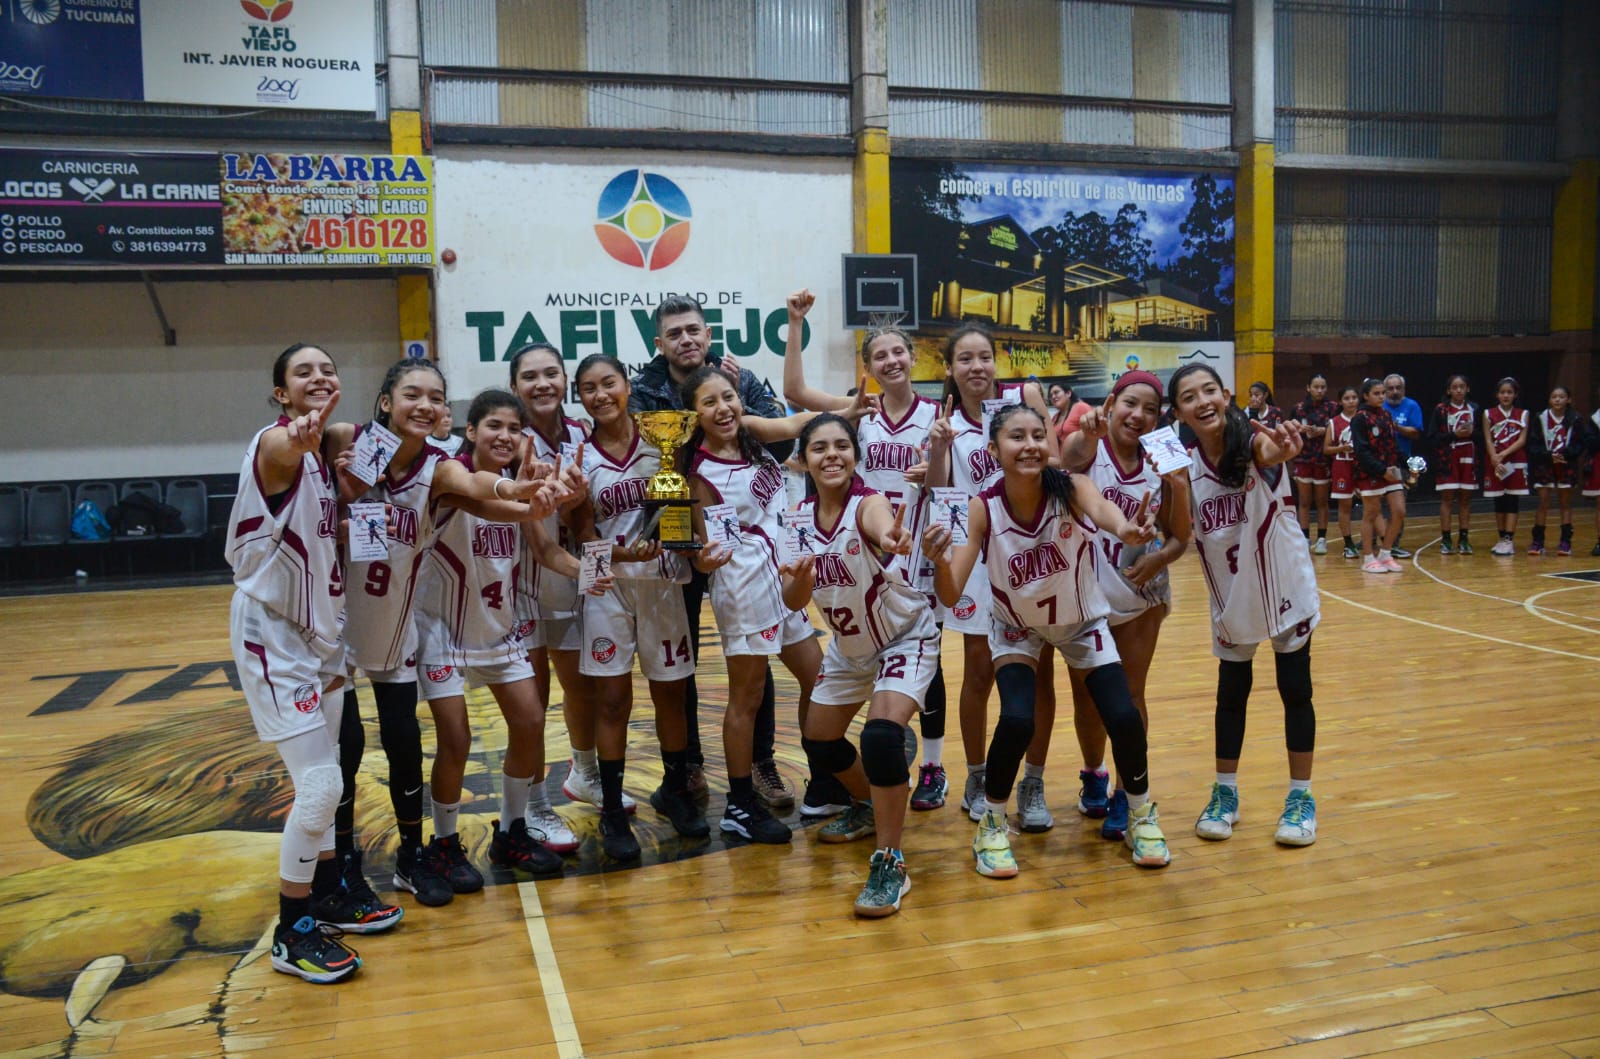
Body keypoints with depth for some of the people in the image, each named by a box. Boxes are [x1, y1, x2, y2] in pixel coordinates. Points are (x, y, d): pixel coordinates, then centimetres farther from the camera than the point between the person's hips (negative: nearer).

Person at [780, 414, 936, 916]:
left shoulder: (869, 504, -27)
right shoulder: (800, 516, -10)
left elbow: (883, 525, -53)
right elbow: (794, 602, -13)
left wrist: (892, 539, -77)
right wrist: (800, 579, -35)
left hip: (906, 638, -7)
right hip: (849, 645, 7)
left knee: (881, 735, -26)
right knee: (818, 740, 15)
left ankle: (889, 864, -11)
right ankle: (869, 807, 44)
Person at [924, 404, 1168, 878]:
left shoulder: (1071, 487, -28)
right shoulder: (982, 509, -26)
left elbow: (1100, 508, -53)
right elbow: (951, 596, -31)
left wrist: (1126, 530, -76)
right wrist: (939, 561, -53)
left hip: (1082, 623, 1)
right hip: (1017, 630, 0)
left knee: (1124, 718, -12)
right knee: (1016, 720, -22)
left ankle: (1141, 816, 18)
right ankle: (992, 826, 4)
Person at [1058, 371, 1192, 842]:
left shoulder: (1161, 465, -3)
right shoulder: (1085, 446, -11)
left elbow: (1179, 538, 1)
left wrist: (1159, 558, -20)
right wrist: (1087, 446, -48)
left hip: (1140, 595, 1)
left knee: (1130, 696, 6)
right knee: (1087, 696, 11)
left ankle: (1125, 795, 18)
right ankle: (1095, 776, 34)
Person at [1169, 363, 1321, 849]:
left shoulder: (1253, 440, -20)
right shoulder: (1185, 467, -7)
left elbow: (1267, 454, -45)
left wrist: (1276, 454, -68)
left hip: (1284, 586, -3)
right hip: (1231, 597, 3)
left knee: (1295, 691, 6)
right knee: (1230, 694, 11)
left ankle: (1301, 797, 20)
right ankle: (1224, 793, 25)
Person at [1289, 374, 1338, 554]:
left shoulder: (1333, 408, 0)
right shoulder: (1298, 409, 4)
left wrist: (1323, 431, -17)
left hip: (1324, 461, -1)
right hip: (1303, 460, 1)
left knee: (1322, 502, 6)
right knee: (1304, 502, 4)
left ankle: (1322, 539, 12)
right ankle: (1305, 539, 10)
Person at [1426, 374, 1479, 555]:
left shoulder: (1474, 409, 6)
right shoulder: (1440, 409, -2)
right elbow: (1432, 436, -6)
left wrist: (1471, 433, -10)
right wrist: (1455, 435, -17)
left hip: (1468, 458, 3)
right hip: (1447, 458, -3)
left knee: (1465, 499, 5)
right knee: (1447, 498, -2)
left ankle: (1463, 540, 10)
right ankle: (1445, 540, 1)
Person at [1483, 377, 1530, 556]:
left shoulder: (1523, 415, 5)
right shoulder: (1489, 414, 5)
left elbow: (1522, 440, -4)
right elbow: (1488, 441, -2)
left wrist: (1504, 454, -17)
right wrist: (1495, 459, -16)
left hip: (1516, 462, -1)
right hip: (1495, 463, 1)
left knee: (1512, 501, -3)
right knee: (1499, 502, 5)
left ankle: (1509, 540, -5)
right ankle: (1501, 538, 12)